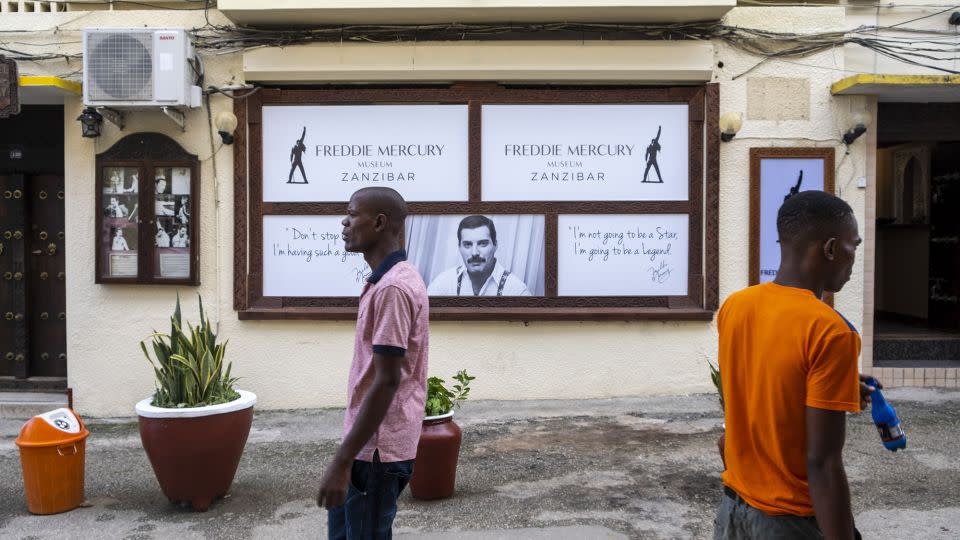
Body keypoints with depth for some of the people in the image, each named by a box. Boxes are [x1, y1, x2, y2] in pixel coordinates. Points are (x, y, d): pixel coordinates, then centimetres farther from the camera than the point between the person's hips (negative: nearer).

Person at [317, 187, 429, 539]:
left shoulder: (392, 288, -22)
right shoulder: (390, 280, 11)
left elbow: (387, 381, -25)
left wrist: (342, 461, -23)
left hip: (377, 449, -10)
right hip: (372, 442, 10)